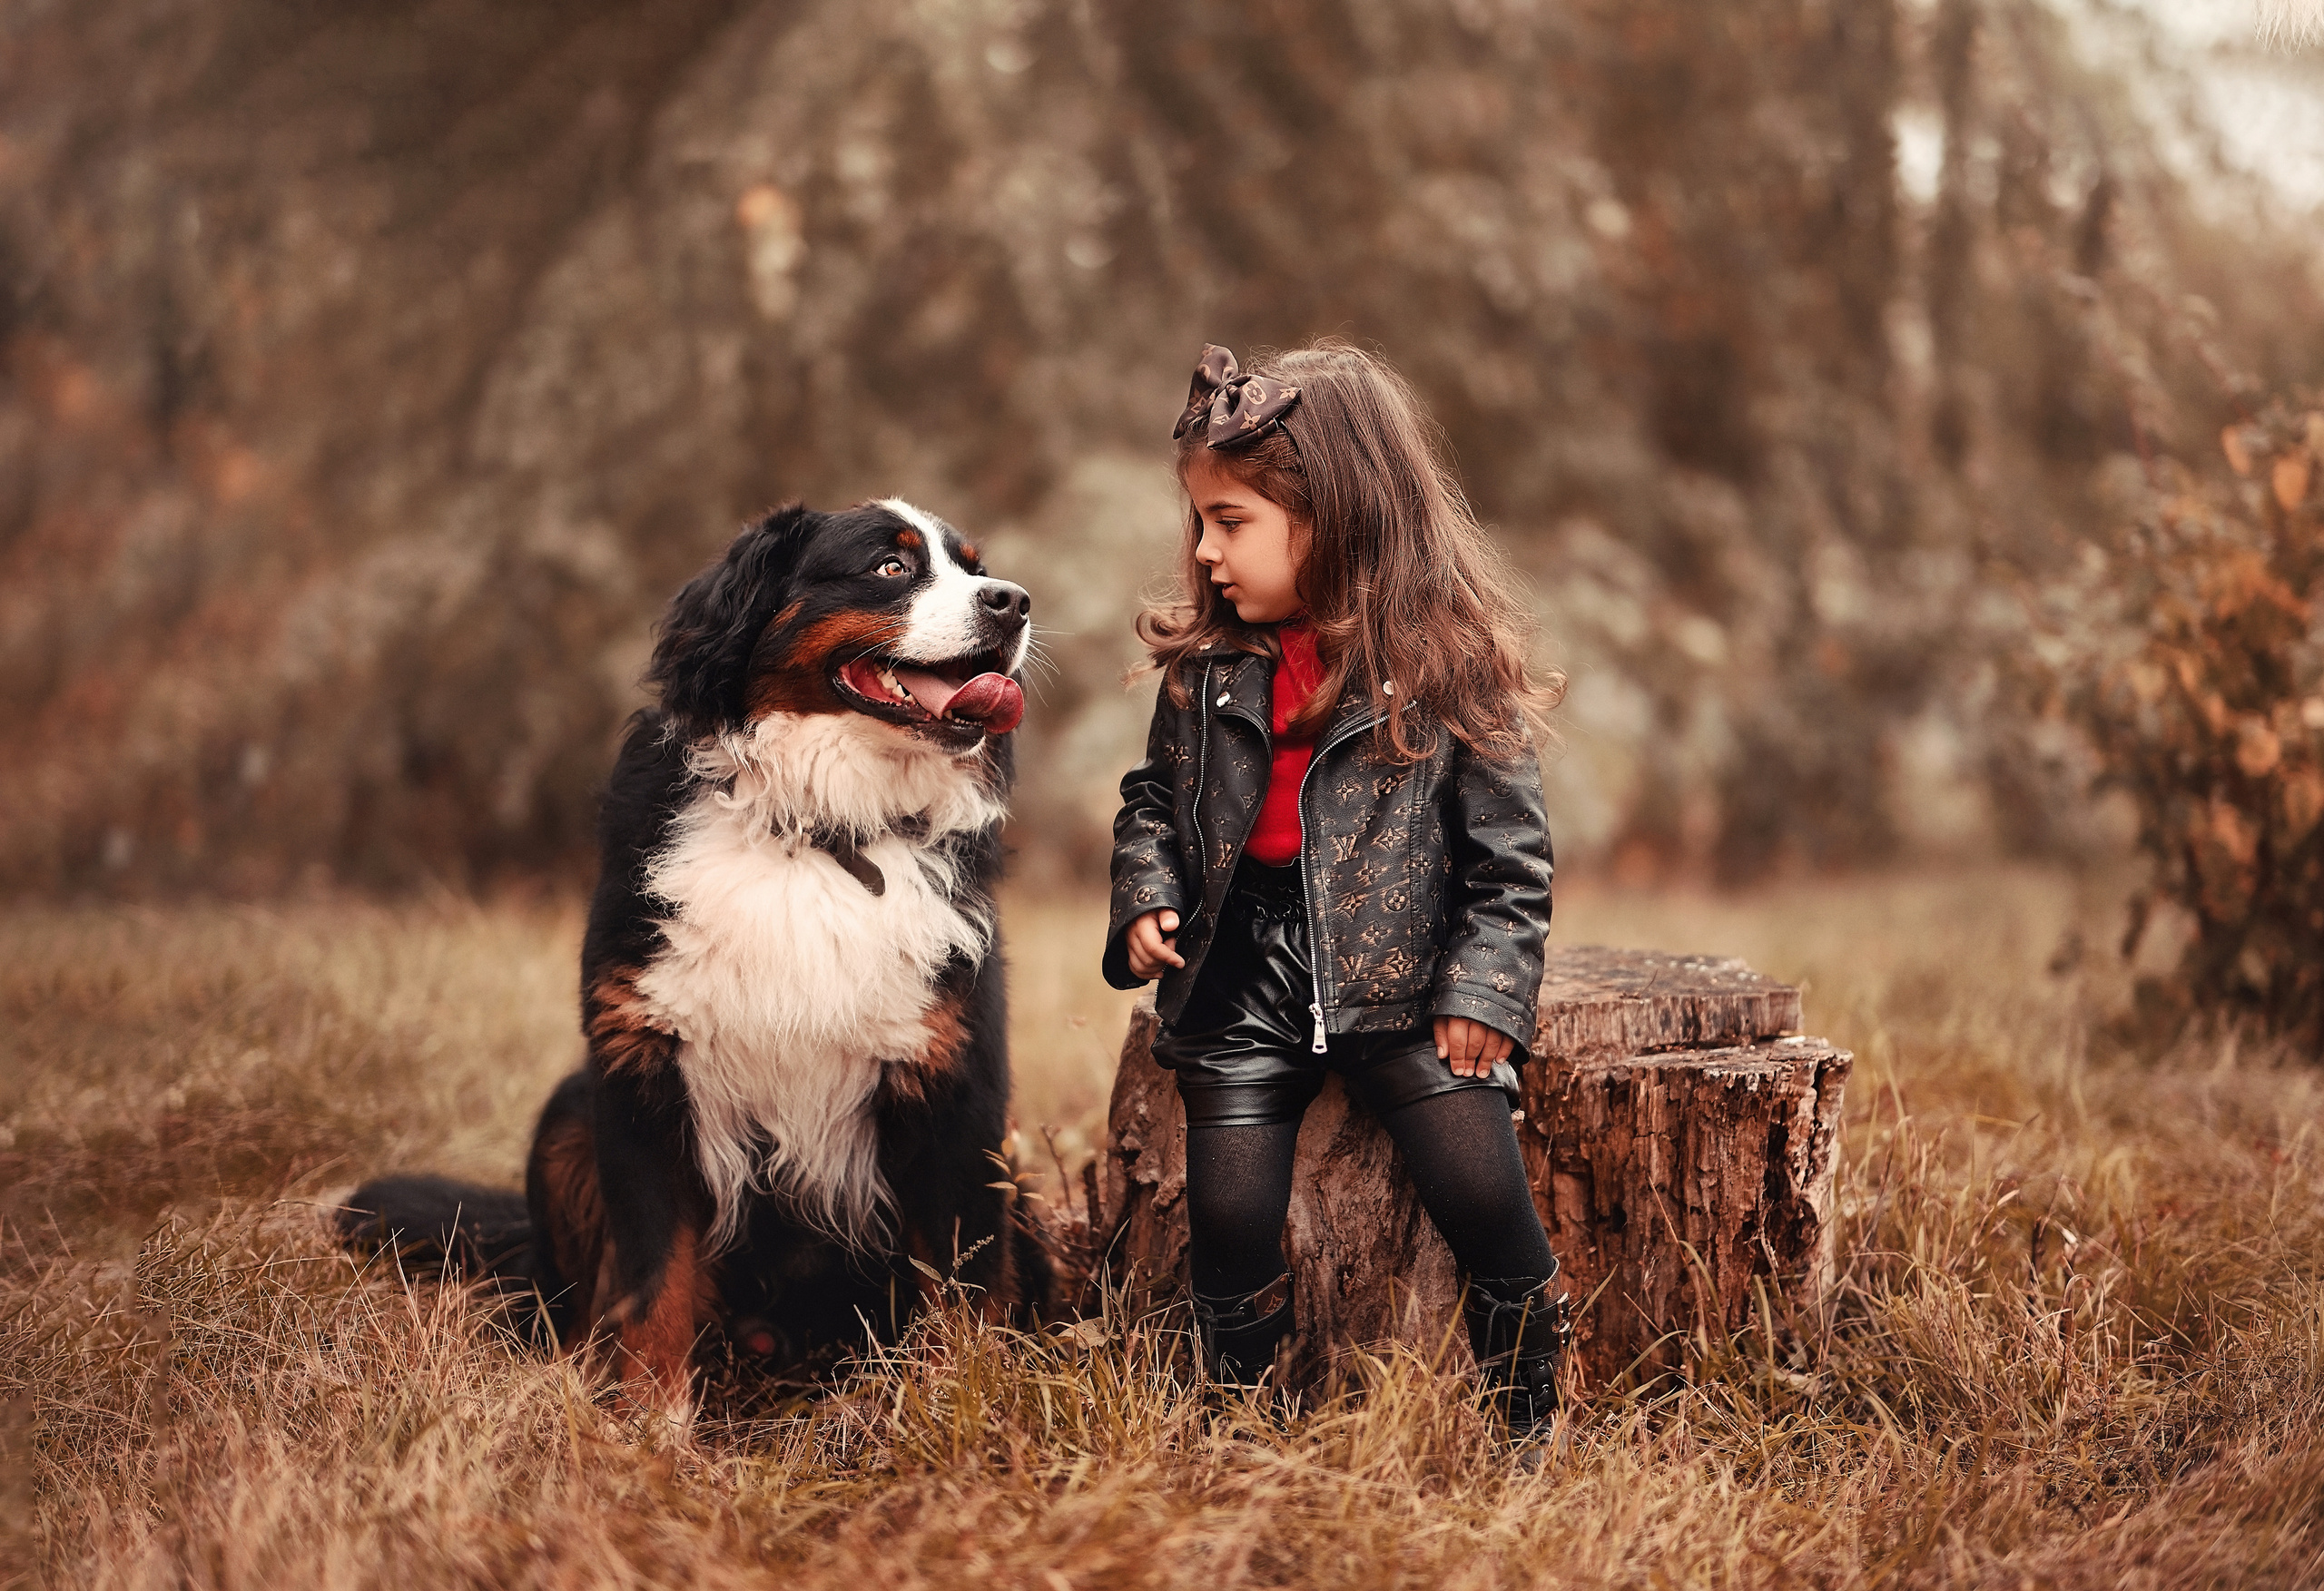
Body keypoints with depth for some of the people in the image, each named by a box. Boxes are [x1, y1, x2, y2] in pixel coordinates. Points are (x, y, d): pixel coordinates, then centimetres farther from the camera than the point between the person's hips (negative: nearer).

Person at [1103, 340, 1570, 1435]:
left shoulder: (1445, 663, -7)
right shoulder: (1208, 664, 5)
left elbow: (1509, 850, -3)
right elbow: (1155, 796, 18)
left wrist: (1483, 990, -10)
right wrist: (1146, 895, 0)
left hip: (1401, 975, -3)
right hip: (1242, 974, 3)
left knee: (1485, 1200, -11)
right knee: (1229, 1217, -2)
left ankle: (1531, 1441, 7)